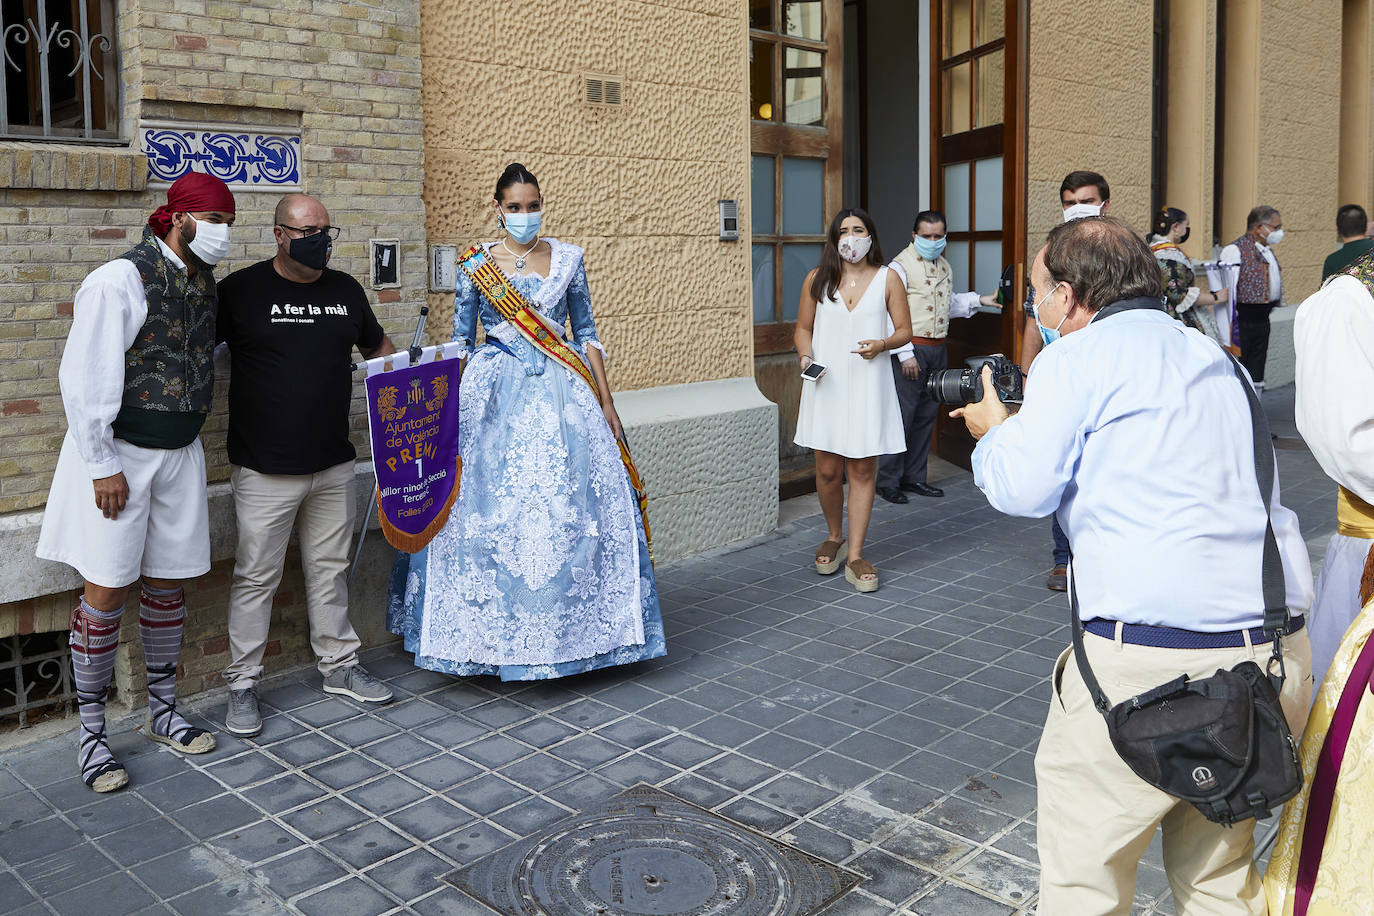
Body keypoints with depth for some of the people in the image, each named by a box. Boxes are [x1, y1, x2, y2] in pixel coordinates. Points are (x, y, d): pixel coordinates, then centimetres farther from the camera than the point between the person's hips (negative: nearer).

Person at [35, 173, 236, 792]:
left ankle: (162, 711, 26)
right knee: (106, 590, -3)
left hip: (179, 452, 7)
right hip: (117, 454, -6)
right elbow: (84, 380, -17)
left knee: (167, 583, 12)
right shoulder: (120, 280, -15)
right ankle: (91, 731, 11)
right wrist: (102, 466, -17)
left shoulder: (205, 284, 7)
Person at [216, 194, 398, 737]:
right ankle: (242, 684, 15)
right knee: (256, 577, 2)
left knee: (330, 569, 15)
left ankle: (339, 666, 28)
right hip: (265, 470, -4)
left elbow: (377, 346, 23)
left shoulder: (345, 290, 9)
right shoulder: (241, 290, -5)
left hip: (334, 466, 4)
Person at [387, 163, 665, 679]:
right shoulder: (476, 265, 5)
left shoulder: (567, 259, 8)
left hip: (561, 394, 1)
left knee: (570, 509, -1)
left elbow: (586, 334, 10)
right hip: (493, 396, -1)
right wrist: (449, 407, -1)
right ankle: (494, 633, 12)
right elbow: (460, 342, 8)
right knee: (487, 512, -3)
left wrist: (605, 402, 5)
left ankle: (566, 628, 14)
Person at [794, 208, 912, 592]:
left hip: (868, 385, -1)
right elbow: (803, 328, 12)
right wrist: (806, 356, -7)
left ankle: (855, 557, 7)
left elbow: (904, 330, 7)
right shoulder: (817, 279, 6)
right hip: (826, 384, 1)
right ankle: (834, 536, 30)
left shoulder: (887, 279, 4)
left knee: (863, 470, 0)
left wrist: (882, 344, -14)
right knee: (828, 470, 3)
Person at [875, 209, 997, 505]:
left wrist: (978, 300, 15)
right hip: (911, 349, -8)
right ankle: (888, 481, 0)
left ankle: (913, 477, 22)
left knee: (926, 415, 12)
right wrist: (905, 353, -18)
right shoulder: (901, 265, -8)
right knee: (902, 414, -8)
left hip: (937, 349, 8)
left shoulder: (944, 266, 17)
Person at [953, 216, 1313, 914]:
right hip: (1280, 651, 8)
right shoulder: (1213, 357, 18)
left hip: (1151, 657, -8)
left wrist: (992, 431, 14)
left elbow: (1022, 489, -7)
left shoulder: (1075, 359, -4)